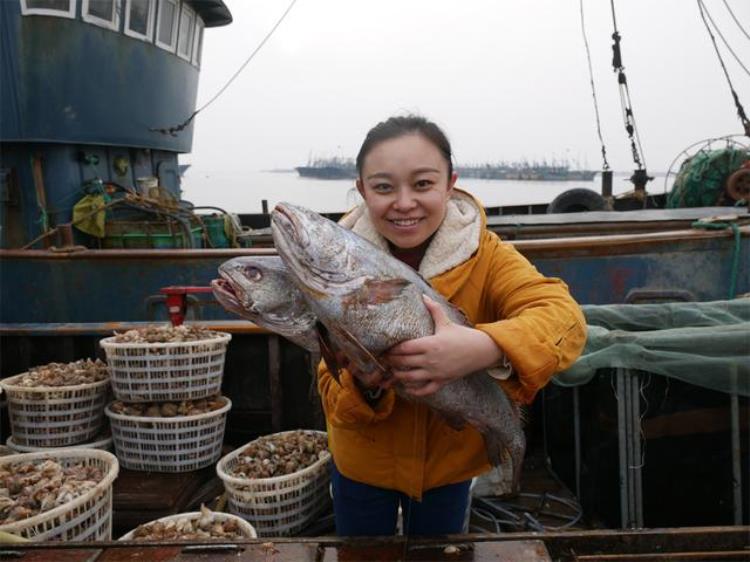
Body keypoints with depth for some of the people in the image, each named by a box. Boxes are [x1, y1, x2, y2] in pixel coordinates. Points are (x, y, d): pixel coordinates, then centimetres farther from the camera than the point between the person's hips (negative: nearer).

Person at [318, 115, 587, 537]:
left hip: (449, 464, 0)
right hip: (363, 466, 0)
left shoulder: (483, 255, -18)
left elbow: (565, 318, -34)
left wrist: (486, 347, -53)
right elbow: (333, 393, -17)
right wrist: (363, 386, -40)